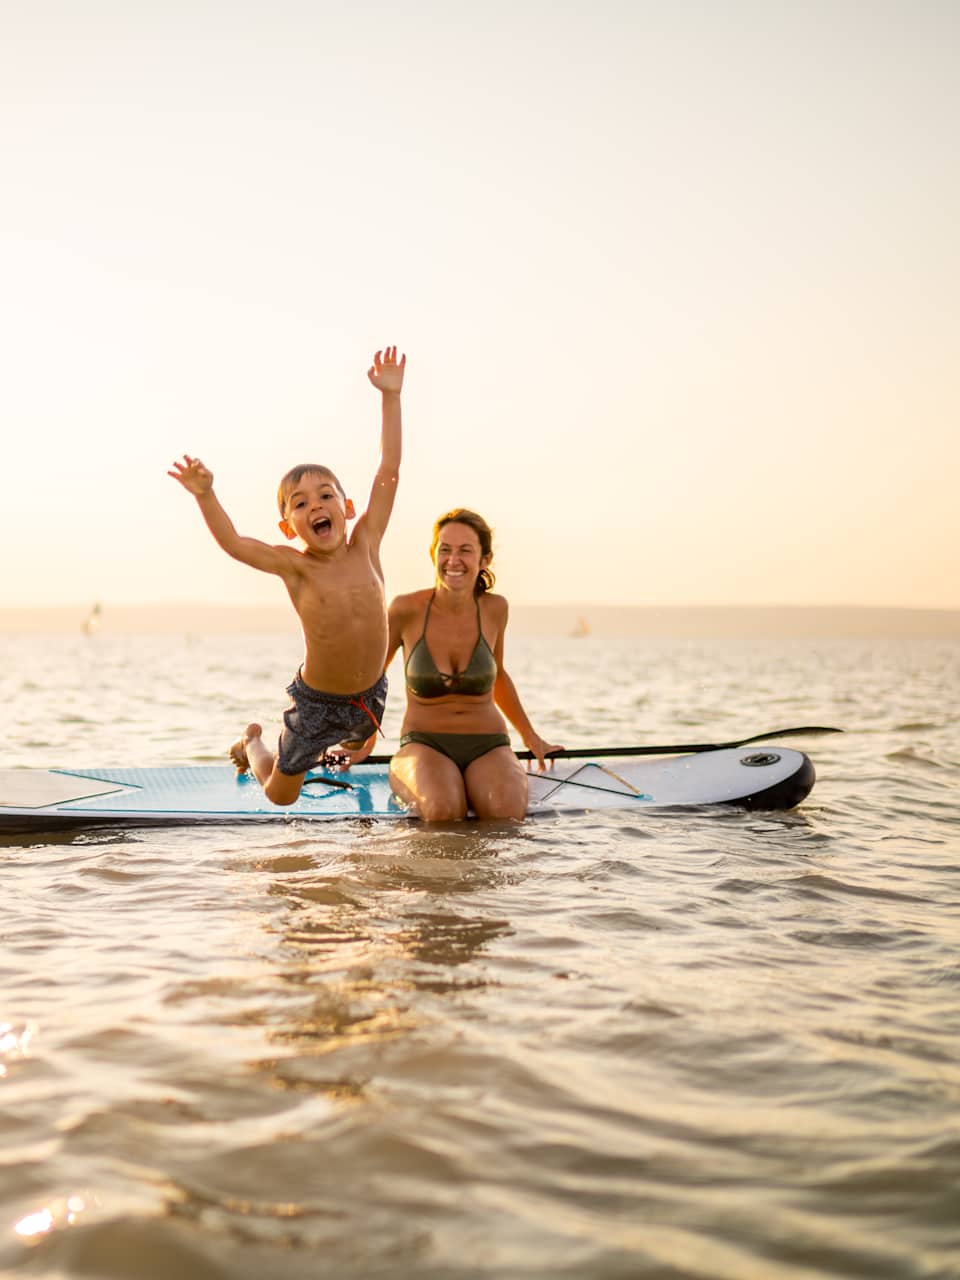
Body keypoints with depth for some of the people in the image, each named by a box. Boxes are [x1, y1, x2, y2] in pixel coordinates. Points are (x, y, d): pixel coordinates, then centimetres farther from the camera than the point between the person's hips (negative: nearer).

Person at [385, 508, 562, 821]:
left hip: (487, 747, 2)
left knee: (506, 812, -30)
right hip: (424, 744, -2)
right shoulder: (408, 609, -9)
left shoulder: (494, 609, -1)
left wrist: (531, 737, 24)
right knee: (443, 812, -34)